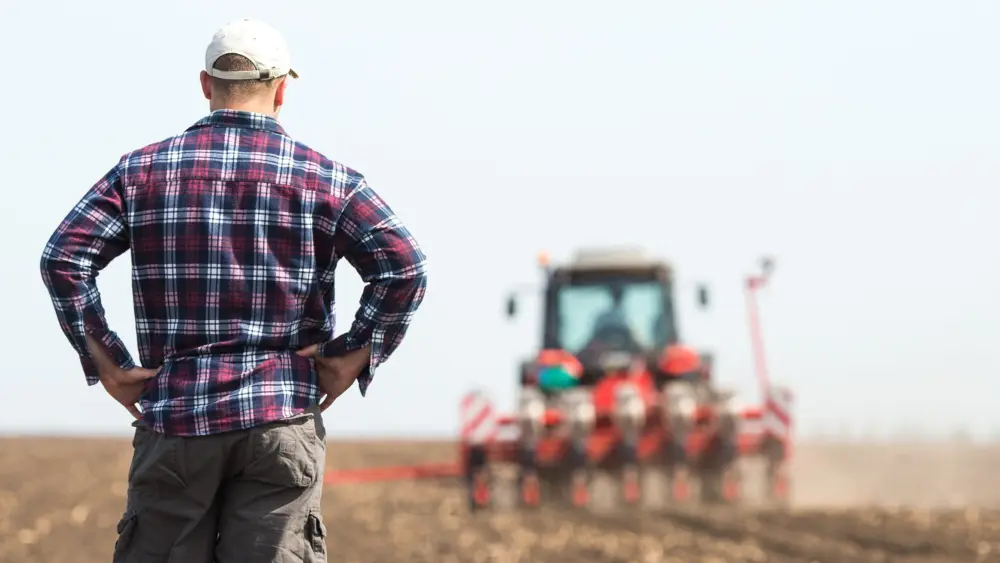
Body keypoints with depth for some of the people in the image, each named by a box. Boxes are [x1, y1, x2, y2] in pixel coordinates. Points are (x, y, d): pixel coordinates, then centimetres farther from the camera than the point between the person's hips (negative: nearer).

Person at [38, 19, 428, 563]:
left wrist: (105, 362, 1)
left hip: (173, 415, 1)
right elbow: (404, 268, -8)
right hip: (282, 420, -1)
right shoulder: (325, 178, 3)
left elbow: (63, 257, -3)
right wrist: (355, 357, 1)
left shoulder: (143, 170, 6)